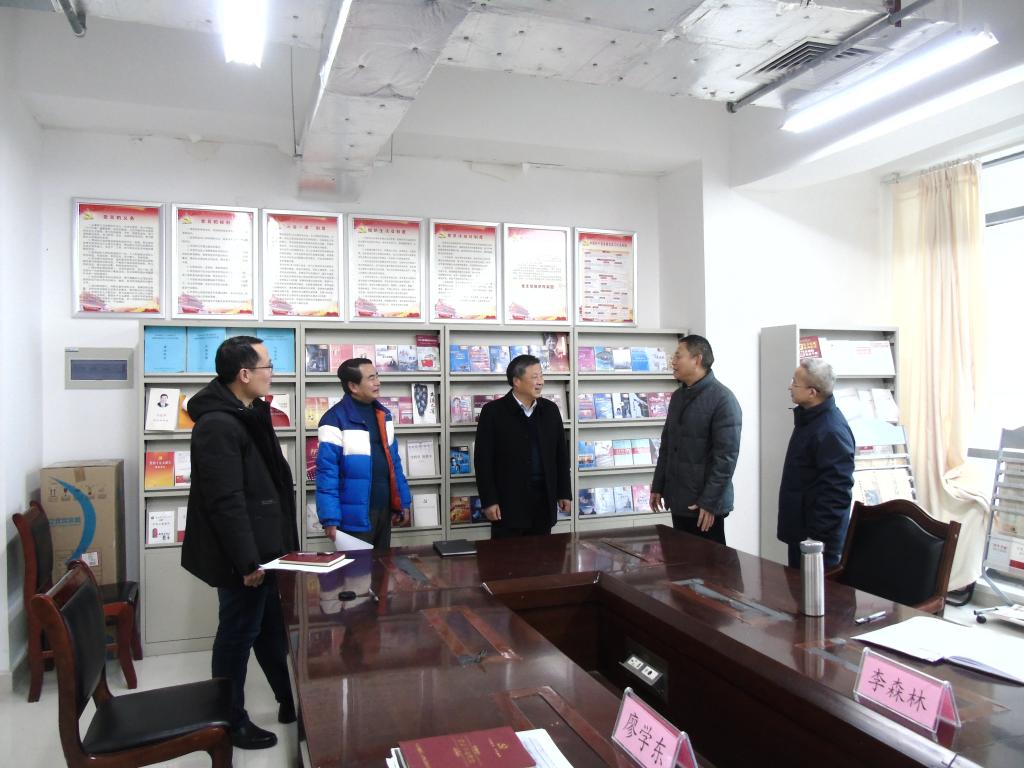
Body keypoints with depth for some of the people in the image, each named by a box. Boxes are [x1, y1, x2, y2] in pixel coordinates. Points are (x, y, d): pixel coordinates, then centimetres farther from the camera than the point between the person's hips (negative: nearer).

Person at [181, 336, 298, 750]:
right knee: (238, 634, 6)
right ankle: (231, 722, 24)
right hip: (243, 557, -10)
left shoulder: (247, 414, 10)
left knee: (271, 627, 20)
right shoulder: (218, 425, -23)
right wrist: (246, 561, -23)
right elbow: (226, 502, -26)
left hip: (263, 549, 10)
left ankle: (290, 701, 35)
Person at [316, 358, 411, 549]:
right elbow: (327, 472, -15)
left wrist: (403, 501, 12)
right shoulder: (335, 420, -14)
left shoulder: (383, 414, 8)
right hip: (356, 513, -7)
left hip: (385, 507, 7)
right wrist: (330, 518, -18)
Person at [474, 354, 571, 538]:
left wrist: (565, 493, 9)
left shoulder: (550, 410, 8)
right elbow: (483, 459, -7)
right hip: (508, 502, -4)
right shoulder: (493, 411, -5)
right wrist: (489, 500, -11)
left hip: (544, 500, 4)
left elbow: (561, 454, 13)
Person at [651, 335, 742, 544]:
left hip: (704, 504, -7)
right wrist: (658, 486, 13)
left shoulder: (723, 399, -13)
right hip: (678, 500, 7)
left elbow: (726, 456, -18)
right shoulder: (677, 396, 11)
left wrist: (709, 502, -20)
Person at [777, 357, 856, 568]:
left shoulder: (831, 431, -24)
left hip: (819, 537, -10)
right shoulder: (810, 417, 8)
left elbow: (836, 491, -26)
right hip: (800, 529, 10)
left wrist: (818, 538, -23)